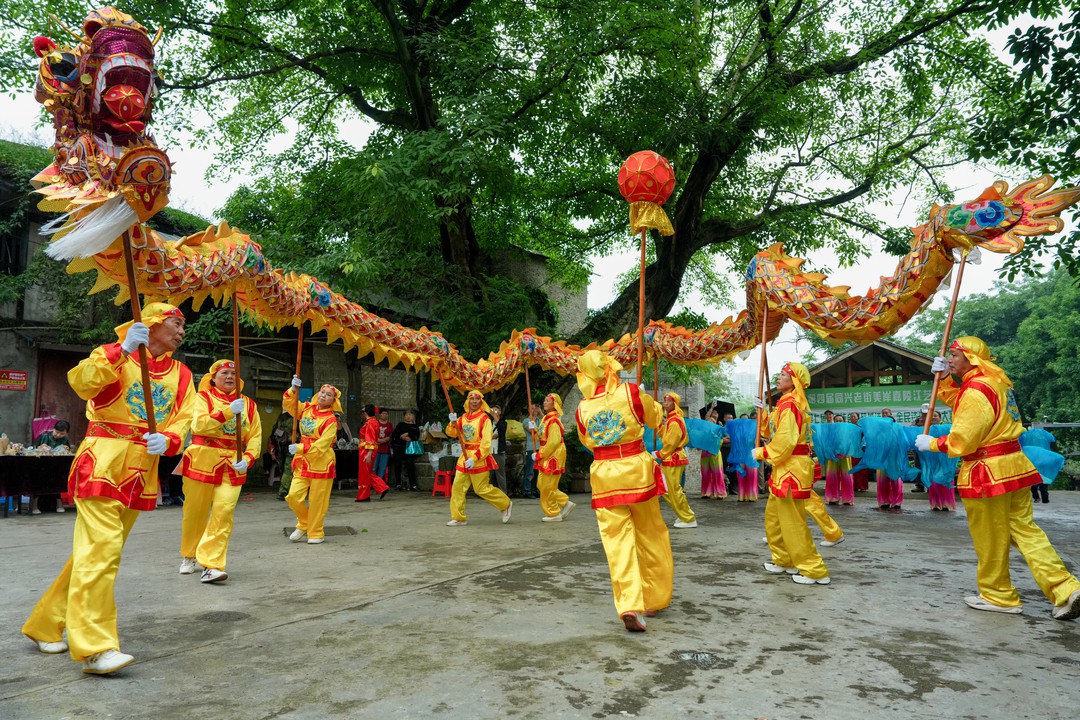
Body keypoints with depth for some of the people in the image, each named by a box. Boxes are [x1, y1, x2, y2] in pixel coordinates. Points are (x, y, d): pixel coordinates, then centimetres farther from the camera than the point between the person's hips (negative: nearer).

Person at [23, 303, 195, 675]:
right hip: (103, 465, -6)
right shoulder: (114, 354, -3)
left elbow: (183, 418, 5)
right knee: (101, 550, -13)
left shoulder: (181, 373, 12)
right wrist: (123, 350, -28)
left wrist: (168, 441, -15)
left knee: (97, 551, 13)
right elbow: (81, 383, -19)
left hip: (141, 473, 6)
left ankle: (45, 626, 28)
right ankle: (94, 647, -12)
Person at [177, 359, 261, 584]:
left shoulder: (248, 404, 10)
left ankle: (212, 565, -9)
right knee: (195, 512, 9)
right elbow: (199, 425, -14)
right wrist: (228, 411, -23)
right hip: (202, 461, -1)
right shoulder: (203, 397, 2)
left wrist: (247, 459, -11)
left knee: (224, 512, -11)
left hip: (233, 466, 2)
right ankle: (188, 556, 34)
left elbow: (255, 436, 6)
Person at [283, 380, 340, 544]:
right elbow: (288, 403, 15)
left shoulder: (331, 420, -11)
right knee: (293, 496, -1)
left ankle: (316, 534, 18)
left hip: (321, 463, -5)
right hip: (303, 462, 5)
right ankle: (304, 524, 25)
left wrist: (300, 448, -25)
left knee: (317, 502, 2)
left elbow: (322, 445, -18)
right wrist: (293, 389, -2)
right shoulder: (307, 409, 7)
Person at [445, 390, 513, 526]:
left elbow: (486, 443, -15)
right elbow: (452, 433, 4)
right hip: (465, 456, 6)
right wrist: (453, 422, -16)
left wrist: (474, 458, -22)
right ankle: (458, 517, 12)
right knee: (458, 486, 2)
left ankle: (506, 505, 19)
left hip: (479, 458, -6)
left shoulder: (484, 418, -10)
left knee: (482, 489, -1)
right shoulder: (463, 418, 10)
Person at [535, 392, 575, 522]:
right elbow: (543, 438, 18)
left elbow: (554, 441, -23)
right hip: (547, 457, 10)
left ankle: (553, 514, 10)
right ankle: (566, 503, 19)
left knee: (547, 486, -3)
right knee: (541, 484, 12)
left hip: (553, 457, -10)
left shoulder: (553, 420, -18)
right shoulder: (546, 418, 13)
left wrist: (540, 455, -18)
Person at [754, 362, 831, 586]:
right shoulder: (789, 403, 15)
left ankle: (815, 571, 4)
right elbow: (776, 431, 21)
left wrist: (761, 453, -11)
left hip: (791, 470, -11)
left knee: (793, 522, -4)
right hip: (785, 468, 11)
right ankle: (784, 560, 30)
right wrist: (765, 411, 14)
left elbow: (785, 441, -23)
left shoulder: (789, 404, -17)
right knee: (773, 517, 19)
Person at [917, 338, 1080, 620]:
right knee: (1024, 529, 11)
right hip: (1013, 465, 9)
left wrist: (931, 444, -5)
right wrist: (944, 378, 13)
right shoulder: (995, 380, 10)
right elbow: (960, 403, 25)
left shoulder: (976, 390, -19)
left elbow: (961, 441, -20)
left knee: (990, 539, 4)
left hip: (988, 472, -9)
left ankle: (998, 596, 17)